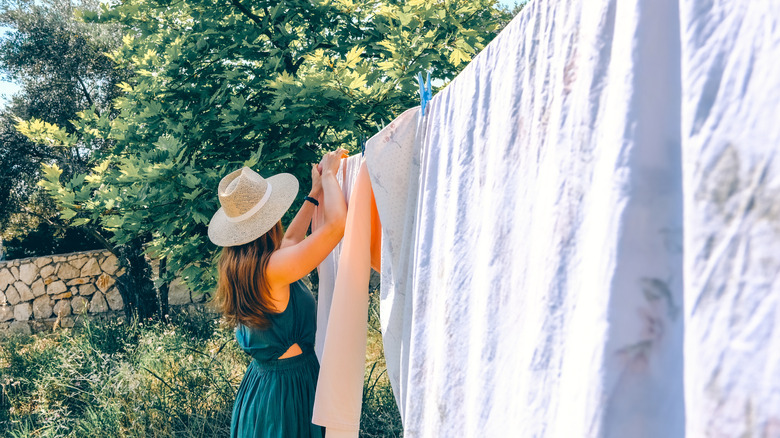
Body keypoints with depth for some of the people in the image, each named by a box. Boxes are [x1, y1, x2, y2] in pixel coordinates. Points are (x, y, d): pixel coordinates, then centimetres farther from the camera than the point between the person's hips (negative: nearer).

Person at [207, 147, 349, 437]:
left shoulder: (237, 268, -1)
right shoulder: (271, 270, -27)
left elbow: (288, 243, 18)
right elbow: (337, 223, -31)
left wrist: (314, 195, 21)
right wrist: (328, 174, -14)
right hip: (291, 388, -9)